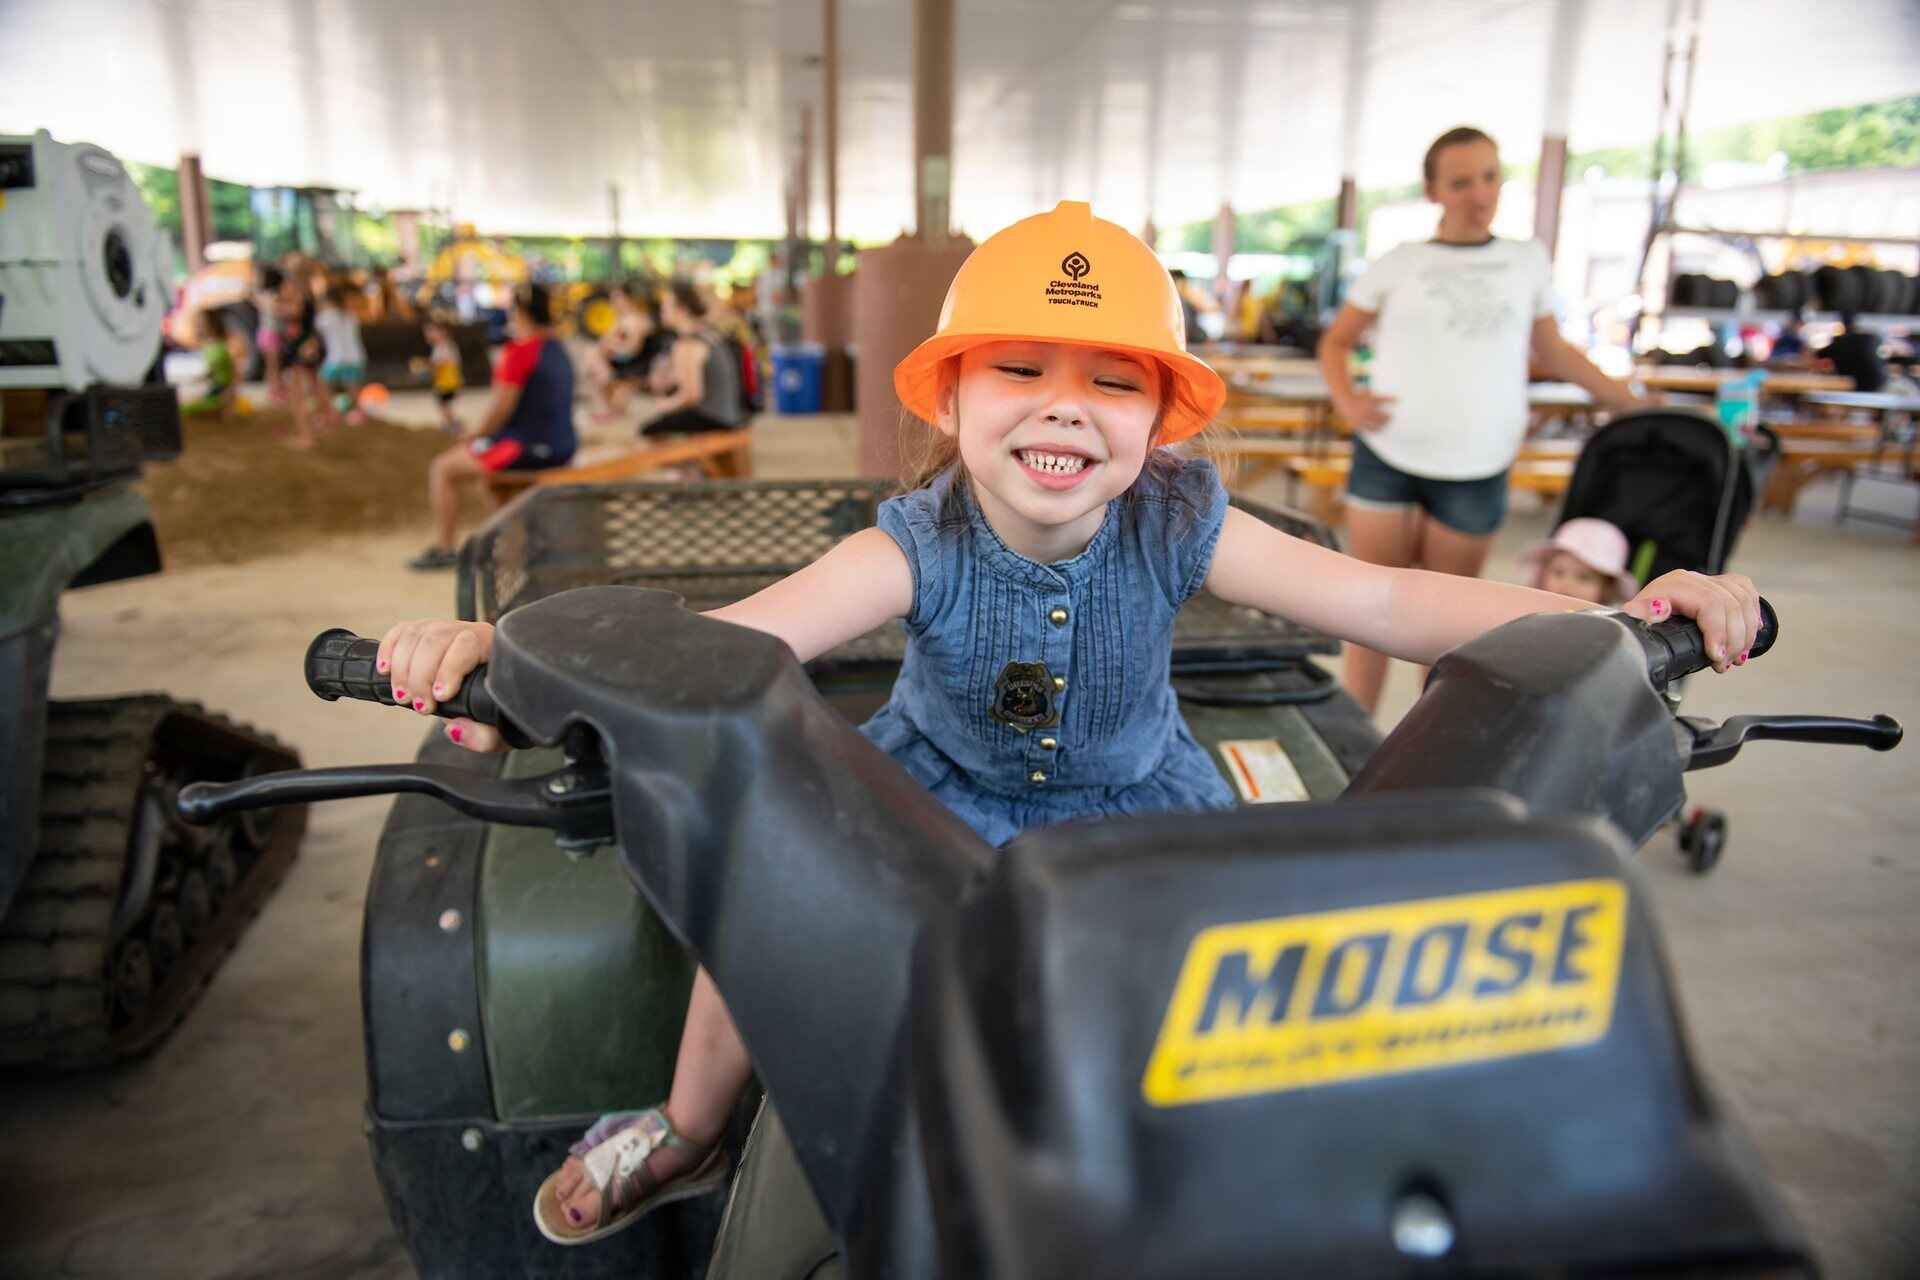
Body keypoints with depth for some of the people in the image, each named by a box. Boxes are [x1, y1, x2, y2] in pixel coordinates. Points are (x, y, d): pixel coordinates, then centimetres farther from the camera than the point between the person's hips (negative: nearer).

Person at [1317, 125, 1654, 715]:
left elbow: (1551, 350, 18)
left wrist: (1633, 404, 14)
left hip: (1474, 471, 1)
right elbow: (1336, 341, 11)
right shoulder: (1397, 265, 3)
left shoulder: (1528, 260, 8)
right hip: (1386, 458, 0)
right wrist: (1346, 401, -8)